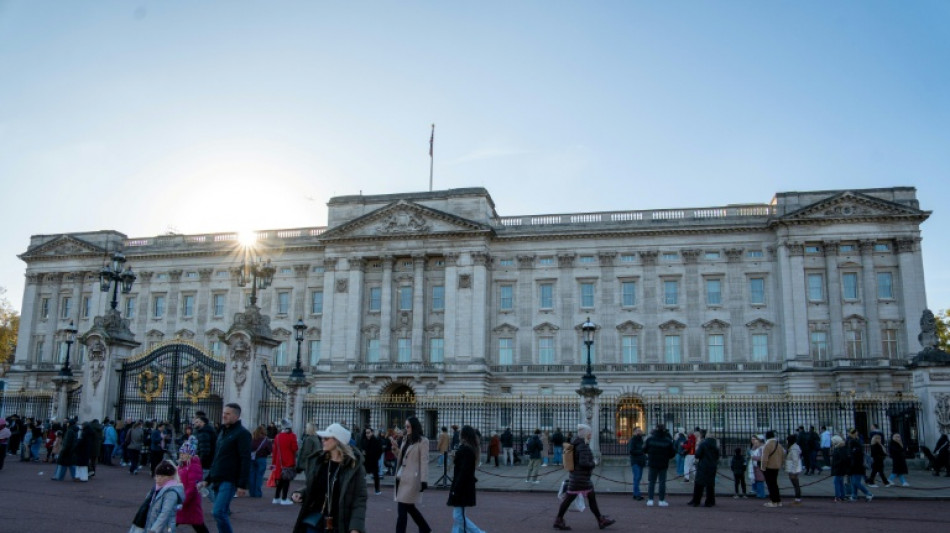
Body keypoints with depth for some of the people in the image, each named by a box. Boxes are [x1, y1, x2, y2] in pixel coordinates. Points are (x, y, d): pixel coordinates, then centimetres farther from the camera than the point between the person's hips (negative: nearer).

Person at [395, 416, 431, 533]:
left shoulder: (422, 441, -8)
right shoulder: (405, 440, 15)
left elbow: (424, 462, -12)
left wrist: (424, 481, -16)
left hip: (411, 479, -8)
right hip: (401, 478, 8)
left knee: (402, 508, -7)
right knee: (409, 507, 15)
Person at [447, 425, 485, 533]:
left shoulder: (465, 450, -21)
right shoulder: (470, 449, 9)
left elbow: (464, 471, -24)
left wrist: (455, 489, -21)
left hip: (461, 487, -10)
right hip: (465, 487, 10)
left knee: (458, 516, -3)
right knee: (457, 516, 14)